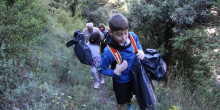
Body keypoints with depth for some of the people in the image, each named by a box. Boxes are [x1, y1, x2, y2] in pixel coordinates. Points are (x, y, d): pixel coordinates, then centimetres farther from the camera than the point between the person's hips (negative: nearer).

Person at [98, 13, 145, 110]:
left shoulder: (133, 36, -20)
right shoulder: (109, 52, -33)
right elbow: (101, 70, -18)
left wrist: (141, 52, -16)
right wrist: (116, 72, -32)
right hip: (121, 82, -5)